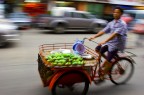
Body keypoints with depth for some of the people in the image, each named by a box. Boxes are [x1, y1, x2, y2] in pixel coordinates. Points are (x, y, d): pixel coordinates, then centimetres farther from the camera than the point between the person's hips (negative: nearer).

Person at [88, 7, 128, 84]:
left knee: (108, 61, -11)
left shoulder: (122, 24, -15)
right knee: (97, 49, 0)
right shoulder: (111, 23, 9)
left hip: (116, 44, -8)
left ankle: (102, 77, 5)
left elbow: (115, 34, -28)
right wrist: (94, 36, -9)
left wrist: (105, 41, -39)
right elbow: (104, 31, 3)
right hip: (110, 42, 8)